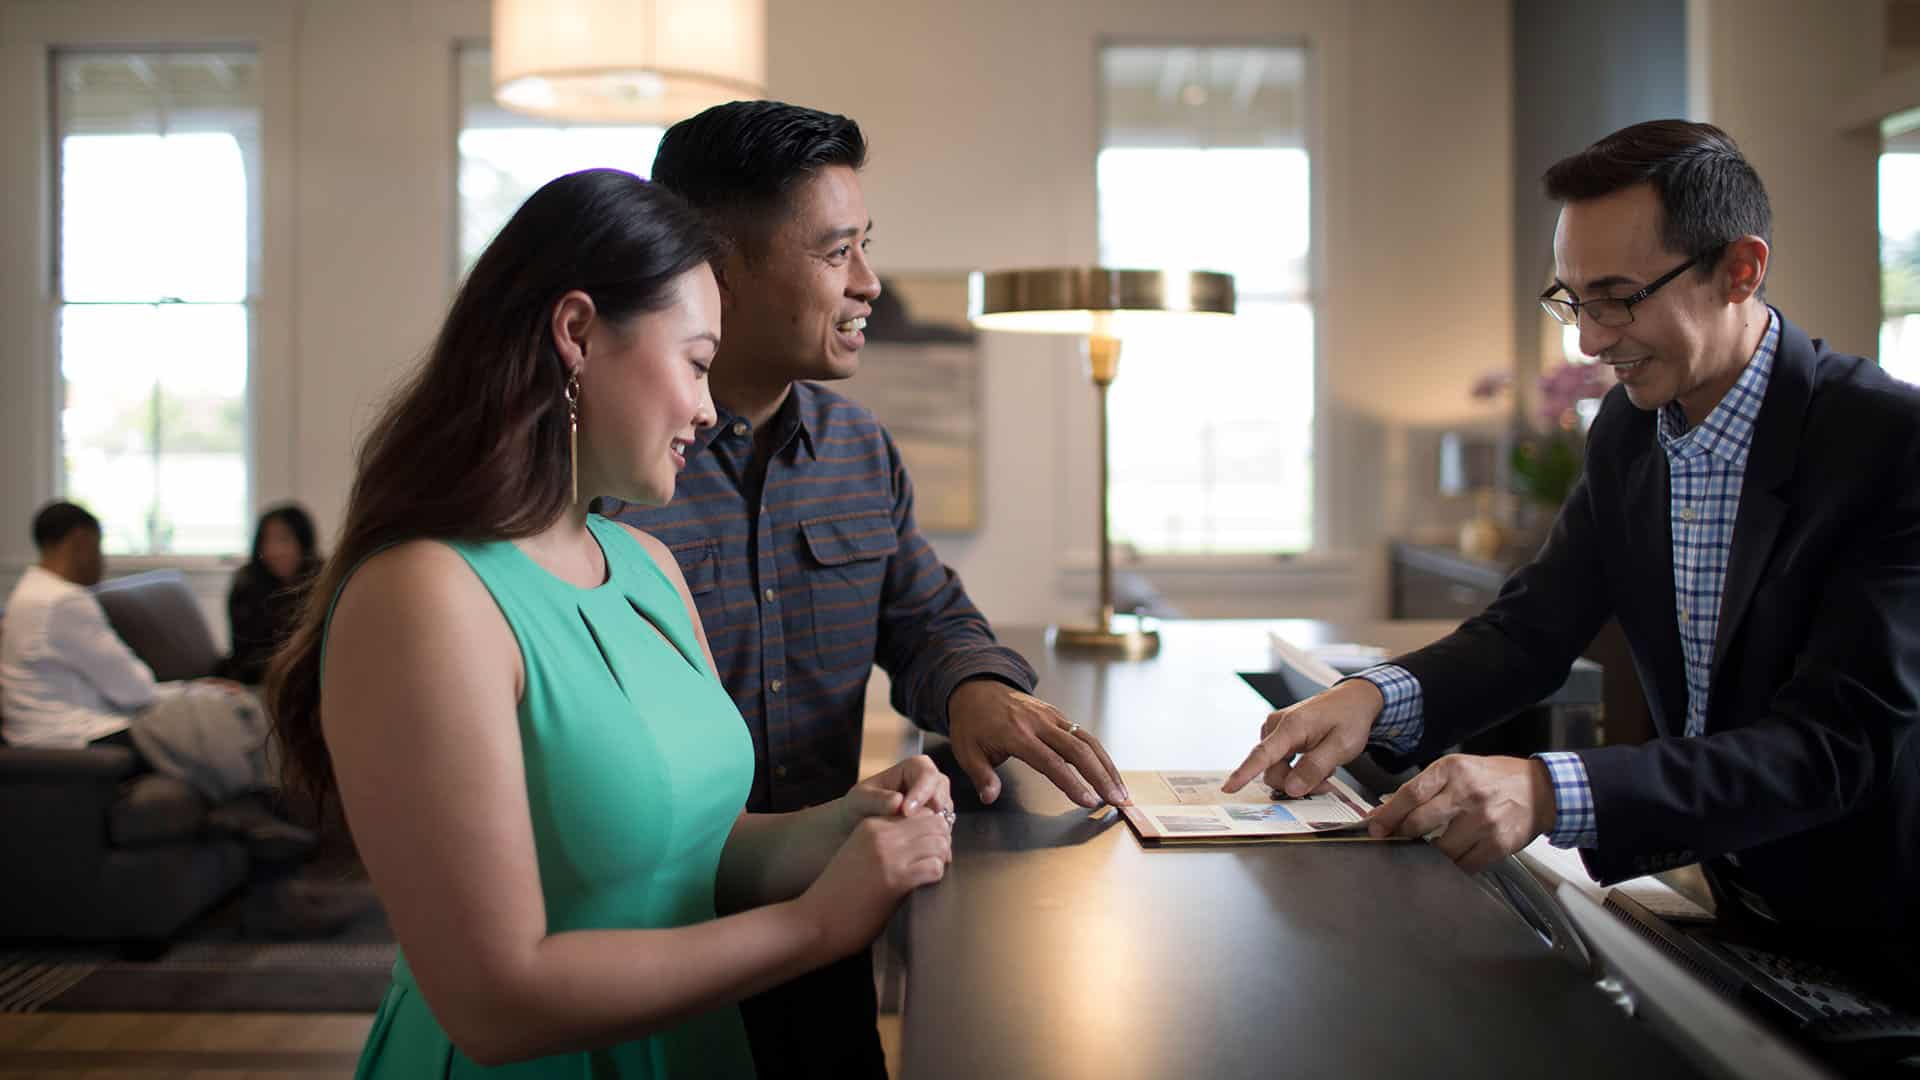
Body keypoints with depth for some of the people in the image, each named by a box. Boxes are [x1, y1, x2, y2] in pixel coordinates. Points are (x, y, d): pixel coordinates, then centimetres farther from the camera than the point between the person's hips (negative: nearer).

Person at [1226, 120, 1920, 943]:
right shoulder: (1630, 427, 1)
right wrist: (1374, 698, -19)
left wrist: (1552, 794, -40)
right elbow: (1534, 627, 2)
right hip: (1721, 901, 5)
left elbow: (1834, 747, -27)